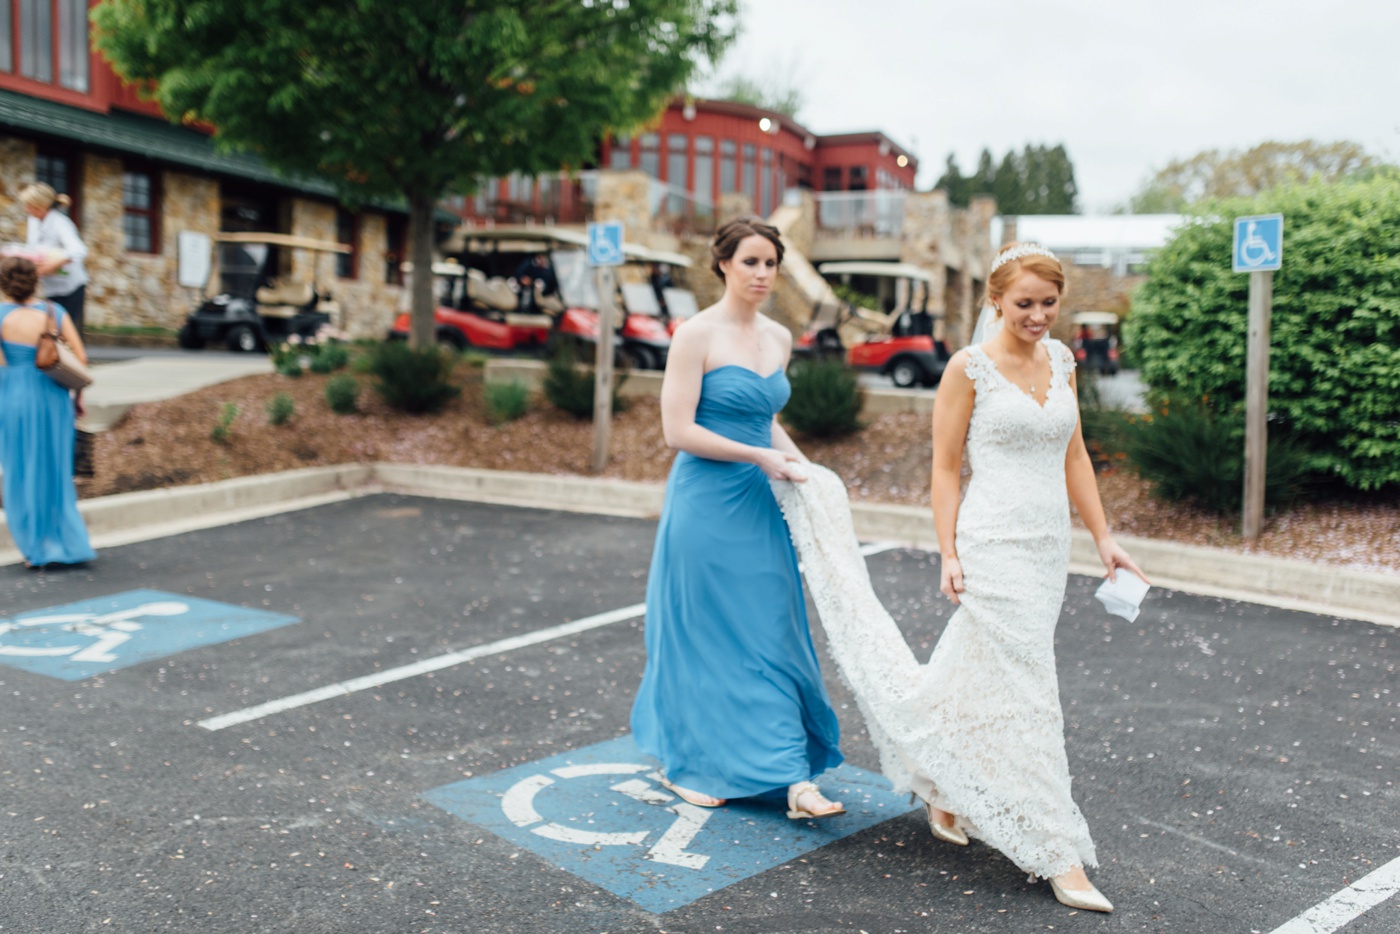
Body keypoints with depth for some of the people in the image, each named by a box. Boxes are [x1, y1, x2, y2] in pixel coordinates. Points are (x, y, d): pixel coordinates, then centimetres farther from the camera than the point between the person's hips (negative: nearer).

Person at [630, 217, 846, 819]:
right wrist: (760, 456, -15)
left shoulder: (779, 339, 10)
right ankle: (686, 764, 24)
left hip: (760, 505, 6)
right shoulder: (697, 335, -11)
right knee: (703, 636, 5)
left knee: (771, 635, 6)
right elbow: (678, 431, -15)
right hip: (708, 503, -6)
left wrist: (799, 463, 7)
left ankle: (792, 776, 10)